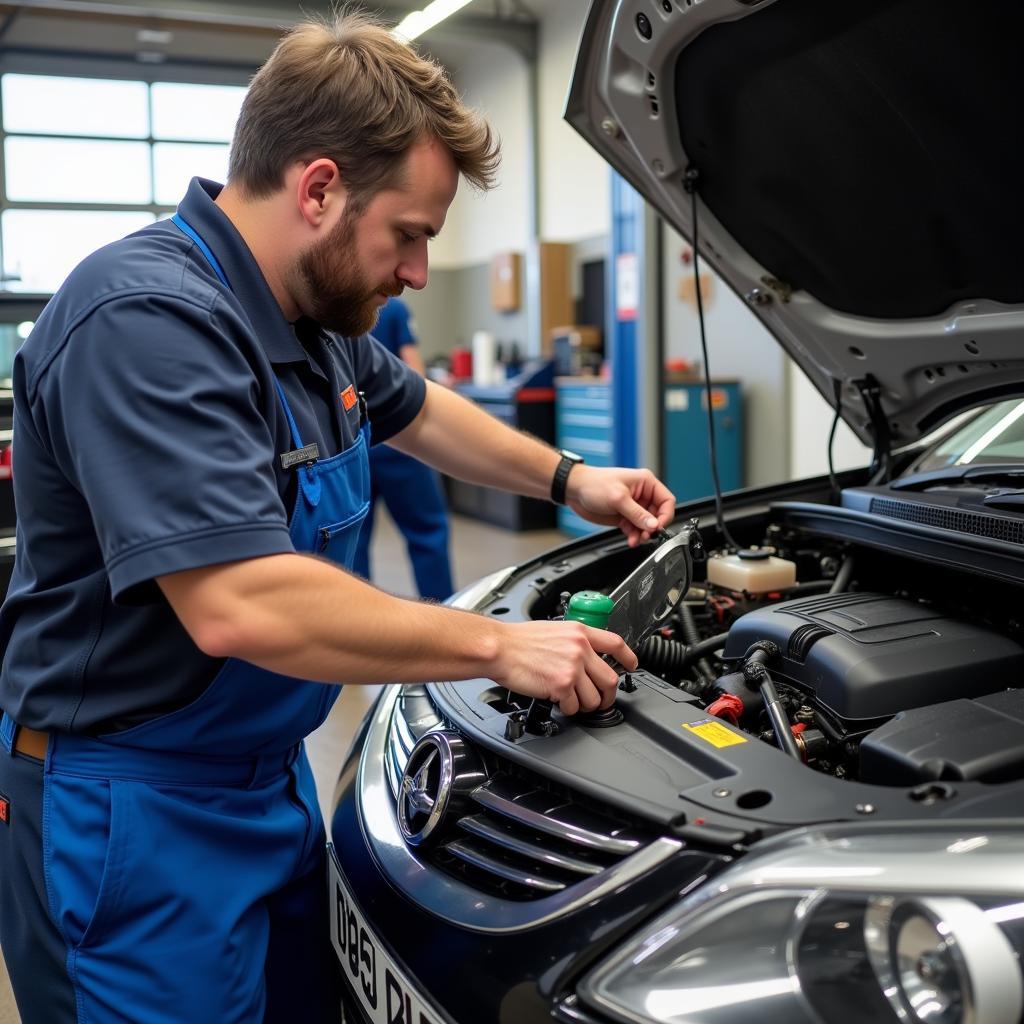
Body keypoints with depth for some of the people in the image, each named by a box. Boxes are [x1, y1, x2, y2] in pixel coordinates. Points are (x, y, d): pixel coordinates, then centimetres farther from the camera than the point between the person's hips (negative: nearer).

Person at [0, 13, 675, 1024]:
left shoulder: (316, 316, 2)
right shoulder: (148, 320, -27)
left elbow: (415, 408, 24)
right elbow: (240, 609, -36)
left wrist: (569, 478, 15)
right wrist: (501, 645, -26)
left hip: (268, 779, 9)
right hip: (133, 818, -9)